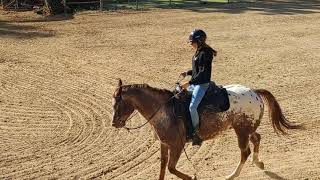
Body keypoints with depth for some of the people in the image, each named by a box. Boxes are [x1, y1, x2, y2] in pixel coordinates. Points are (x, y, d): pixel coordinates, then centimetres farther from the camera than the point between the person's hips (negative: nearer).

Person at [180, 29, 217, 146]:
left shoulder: (205, 54, -17)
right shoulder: (198, 52, 12)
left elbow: (202, 73, -21)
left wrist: (189, 83, -21)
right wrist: (187, 73, 8)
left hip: (202, 84, -11)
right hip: (195, 83, 11)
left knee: (192, 107, -25)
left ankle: (196, 134, -17)